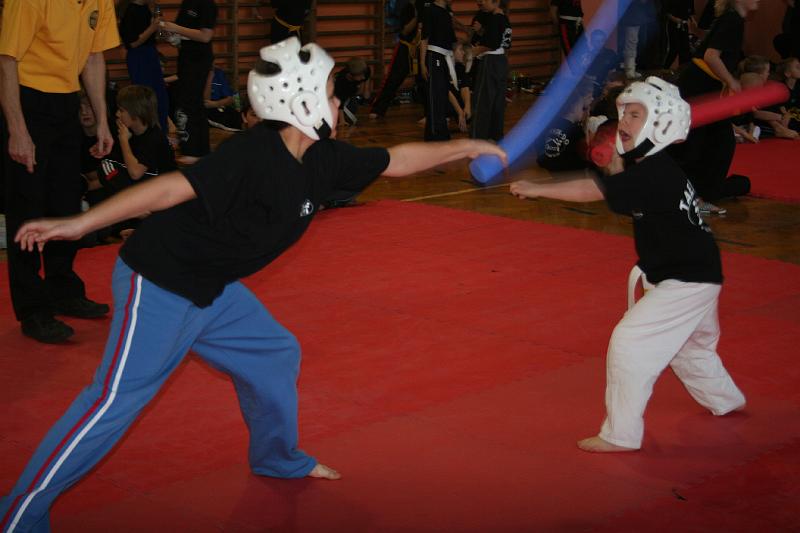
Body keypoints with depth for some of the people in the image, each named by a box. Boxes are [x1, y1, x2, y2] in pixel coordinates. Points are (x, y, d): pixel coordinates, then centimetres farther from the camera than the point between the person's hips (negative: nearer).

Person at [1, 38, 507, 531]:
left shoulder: (322, 158, 1)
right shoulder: (253, 156, -25)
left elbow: (395, 160, 15)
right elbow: (175, 187, -33)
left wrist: (465, 147, 22)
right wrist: (80, 223, -37)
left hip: (213, 288, 9)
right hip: (157, 284, -9)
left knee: (276, 356, 17)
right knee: (119, 397, -12)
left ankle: (278, 458, 40)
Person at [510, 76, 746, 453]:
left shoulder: (655, 174, -26)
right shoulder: (654, 168, 4)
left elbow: (594, 190, -31)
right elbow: (615, 187, 8)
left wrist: (536, 190, -29)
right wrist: (617, 155, -6)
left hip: (686, 282, -11)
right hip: (695, 277, 11)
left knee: (630, 341, -12)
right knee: (690, 345, 30)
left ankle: (621, 434, -4)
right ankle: (725, 400, 53)